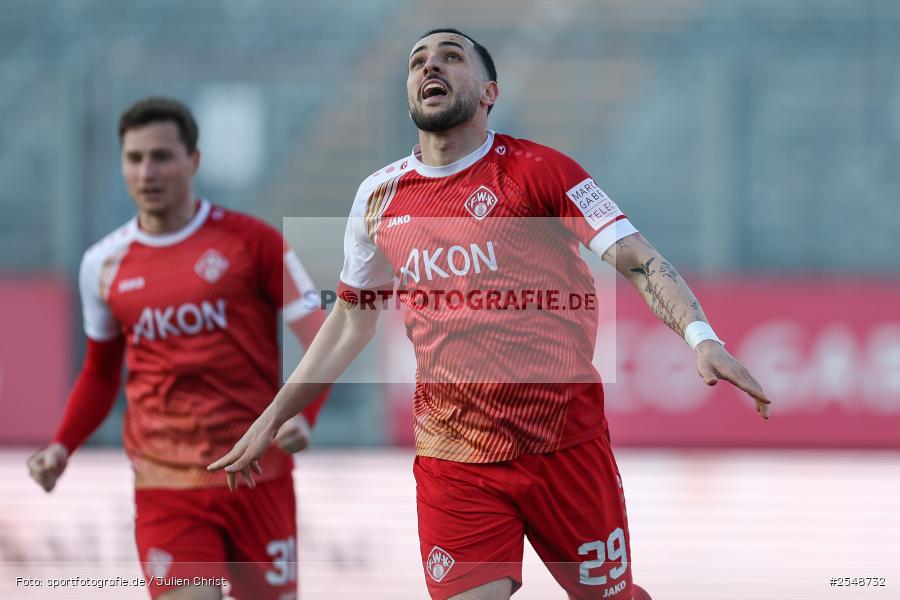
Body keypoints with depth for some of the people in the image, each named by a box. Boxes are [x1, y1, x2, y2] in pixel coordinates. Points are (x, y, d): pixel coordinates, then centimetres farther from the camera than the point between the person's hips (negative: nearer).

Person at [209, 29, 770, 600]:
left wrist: (701, 337, -29)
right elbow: (350, 323, 21)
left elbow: (637, 259, -12)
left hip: (564, 441, -2)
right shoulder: (380, 196, 7)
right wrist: (271, 420, 21)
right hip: (451, 461, 2)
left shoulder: (537, 169, -5)